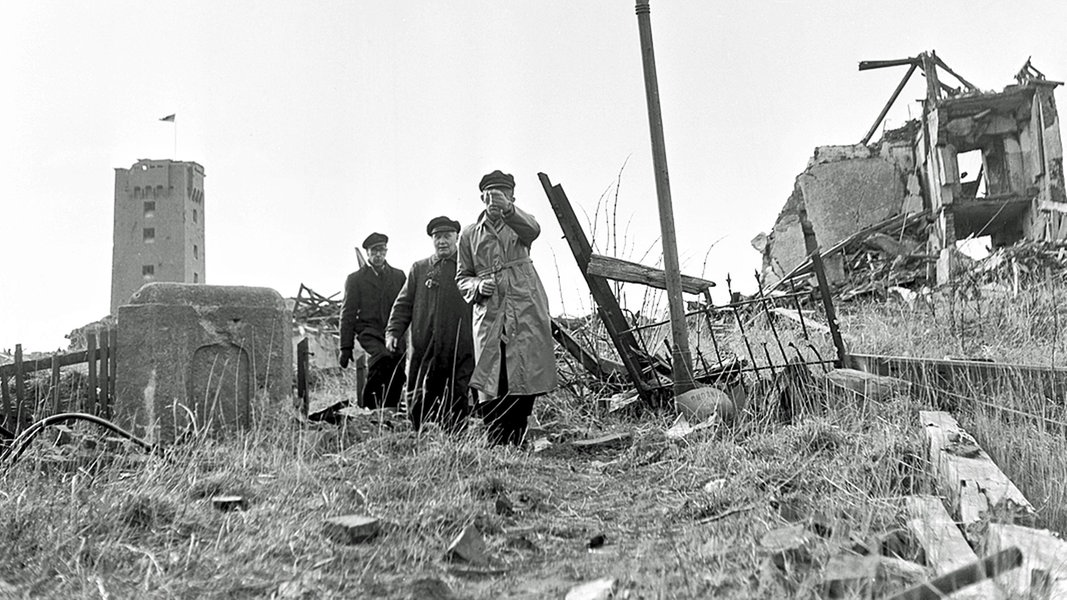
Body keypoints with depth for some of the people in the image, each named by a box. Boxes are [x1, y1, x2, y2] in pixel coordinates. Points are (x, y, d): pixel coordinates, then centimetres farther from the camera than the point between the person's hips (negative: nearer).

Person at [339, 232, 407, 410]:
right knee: (384, 356, -33)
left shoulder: (399, 275, 16)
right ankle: (369, 398, -18)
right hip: (369, 332, -3)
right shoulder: (355, 279, 8)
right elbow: (347, 314, 5)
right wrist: (346, 347, -1)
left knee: (397, 380, -6)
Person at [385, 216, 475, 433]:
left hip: (461, 351, -2)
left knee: (458, 405, 1)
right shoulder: (419, 269, 14)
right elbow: (404, 304, 12)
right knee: (420, 406, 4)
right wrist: (393, 332, 0)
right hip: (424, 350, 2)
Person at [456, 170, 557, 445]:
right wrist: (478, 286, -5)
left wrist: (508, 209, -35)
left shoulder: (519, 223, 12)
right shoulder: (469, 234, 16)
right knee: (490, 388, -7)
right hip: (489, 316, 1)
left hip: (527, 311, -1)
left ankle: (515, 444, 9)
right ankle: (496, 446, 2)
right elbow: (462, 277, 18)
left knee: (526, 384, -4)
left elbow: (533, 230, -15)